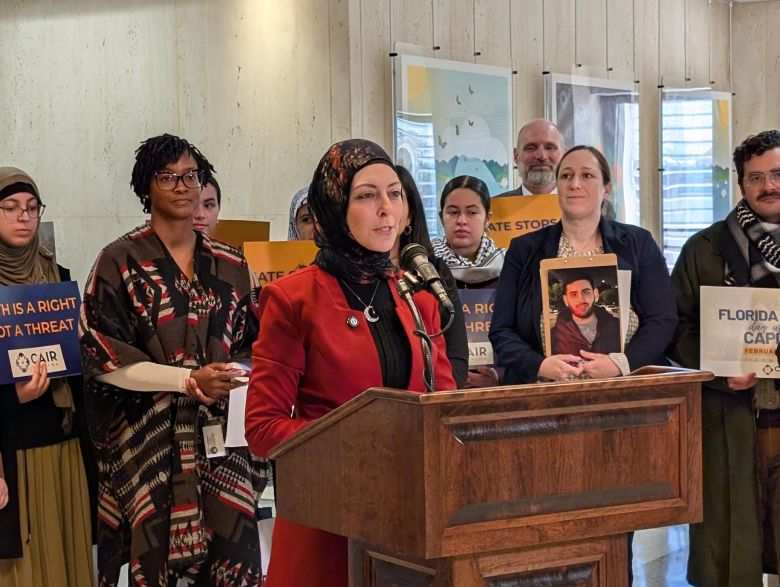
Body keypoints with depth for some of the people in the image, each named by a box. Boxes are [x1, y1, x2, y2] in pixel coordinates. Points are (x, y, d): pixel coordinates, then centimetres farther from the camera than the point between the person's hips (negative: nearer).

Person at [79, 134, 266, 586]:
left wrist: (238, 375, -3)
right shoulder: (120, 262, 0)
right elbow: (102, 355, -6)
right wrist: (188, 380, -14)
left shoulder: (230, 264, 12)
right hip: (149, 437, -3)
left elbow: (252, 342, 19)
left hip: (222, 436, 3)